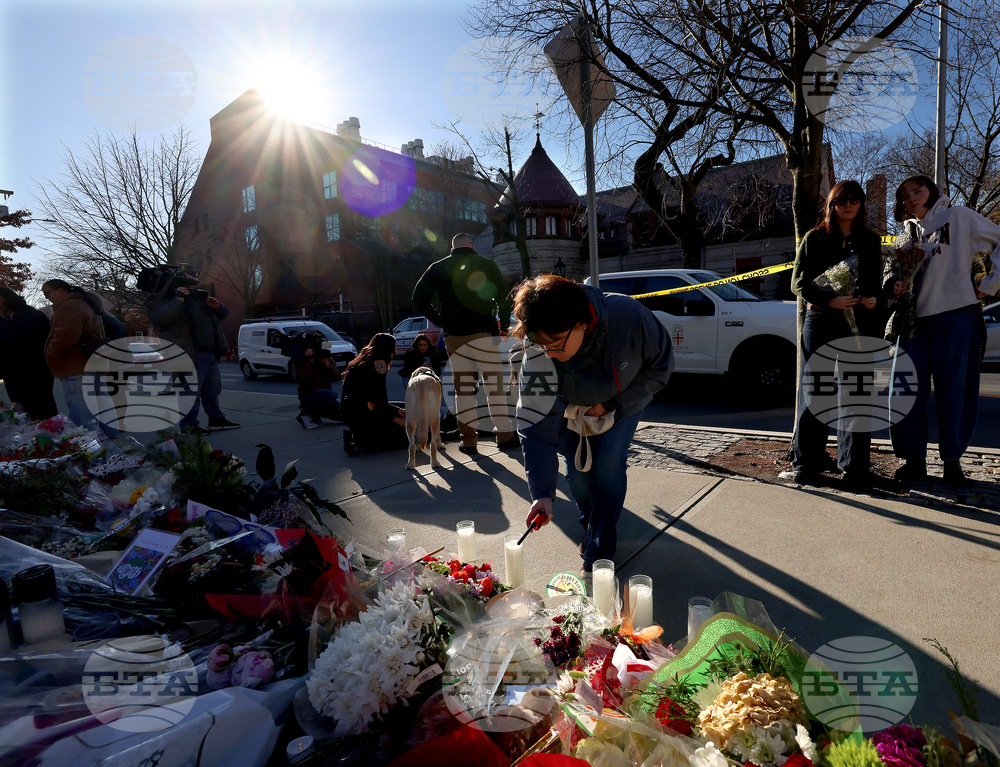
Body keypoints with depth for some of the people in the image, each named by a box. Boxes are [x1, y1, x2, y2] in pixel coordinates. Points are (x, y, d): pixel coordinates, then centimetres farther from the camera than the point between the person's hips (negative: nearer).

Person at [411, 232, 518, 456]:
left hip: (453, 337, 3)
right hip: (483, 334, -3)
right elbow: (503, 295, -4)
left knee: (463, 388, 8)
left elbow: (419, 299, 5)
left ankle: (469, 440, 10)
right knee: (494, 384, 4)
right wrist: (504, 324, 8)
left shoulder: (437, 268, 10)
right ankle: (505, 435, 6)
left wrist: (440, 321, 10)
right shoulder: (485, 265, 3)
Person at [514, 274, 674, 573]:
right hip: (574, 409, 1)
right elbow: (536, 427, -28)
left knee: (608, 464, -14)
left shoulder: (629, 317, -39)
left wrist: (612, 405, -23)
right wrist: (542, 493, -33)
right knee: (577, 470, -4)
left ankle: (601, 549, 5)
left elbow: (660, 366, -19)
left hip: (624, 401, -1)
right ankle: (590, 525, 29)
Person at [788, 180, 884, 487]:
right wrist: (830, 300, -17)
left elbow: (878, 283, 19)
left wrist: (875, 301, -4)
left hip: (861, 323, 3)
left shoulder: (871, 241, 16)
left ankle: (855, 466, 10)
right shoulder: (815, 238, 6)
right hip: (821, 321, -3)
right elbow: (799, 282, -2)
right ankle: (806, 464, 7)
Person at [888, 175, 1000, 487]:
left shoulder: (959, 217, 8)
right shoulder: (908, 232, 19)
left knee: (953, 393, -1)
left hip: (955, 317, -3)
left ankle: (952, 461, 11)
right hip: (913, 320, 4)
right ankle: (915, 460, 8)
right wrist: (895, 287, -4)